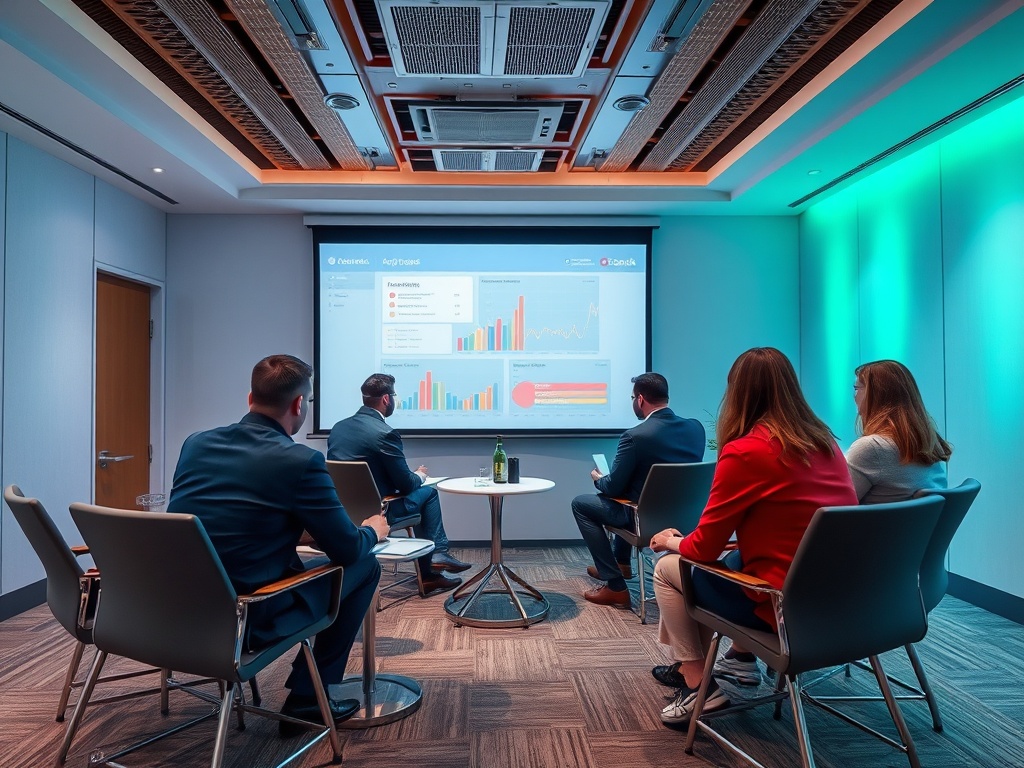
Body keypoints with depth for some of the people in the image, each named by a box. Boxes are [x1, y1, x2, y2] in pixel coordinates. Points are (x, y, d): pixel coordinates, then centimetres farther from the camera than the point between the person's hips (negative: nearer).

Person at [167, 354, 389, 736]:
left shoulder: (196, 443, 4)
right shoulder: (301, 461, -16)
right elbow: (347, 551, -9)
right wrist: (372, 530, 15)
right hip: (244, 617, -7)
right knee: (364, 566, 10)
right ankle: (307, 698, 19)